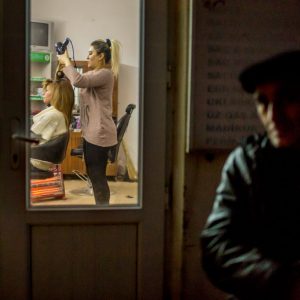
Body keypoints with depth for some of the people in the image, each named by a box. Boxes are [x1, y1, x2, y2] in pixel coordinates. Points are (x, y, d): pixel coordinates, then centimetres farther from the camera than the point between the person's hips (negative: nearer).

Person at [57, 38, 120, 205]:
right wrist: (65, 64, 10)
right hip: (91, 132, 10)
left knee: (98, 176, -4)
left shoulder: (105, 73, -15)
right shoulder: (95, 74, 17)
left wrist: (67, 61, -12)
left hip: (99, 133, -10)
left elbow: (78, 81, -27)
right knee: (93, 174, 16)